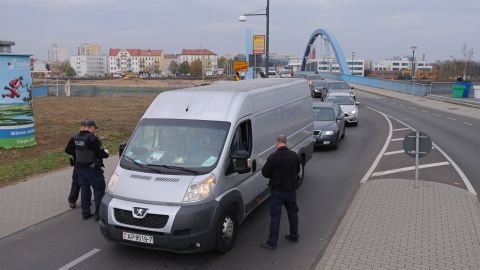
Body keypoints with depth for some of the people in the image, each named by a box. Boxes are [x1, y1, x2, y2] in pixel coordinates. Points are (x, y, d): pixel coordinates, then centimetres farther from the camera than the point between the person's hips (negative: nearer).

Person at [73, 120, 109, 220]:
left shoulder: (76, 137, 4)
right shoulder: (92, 138, -20)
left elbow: (74, 151, 11)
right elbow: (100, 153, -19)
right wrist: (106, 153, 3)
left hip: (79, 167, 8)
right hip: (92, 168, -8)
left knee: (84, 189, 16)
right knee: (99, 190, 2)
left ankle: (85, 213, 22)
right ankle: (98, 214, 3)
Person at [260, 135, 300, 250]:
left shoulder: (273, 157, -19)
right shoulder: (294, 155, -3)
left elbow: (265, 173, -13)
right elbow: (297, 170, 11)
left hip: (277, 191, -5)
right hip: (291, 190, 5)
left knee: (275, 216, 2)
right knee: (293, 213, 20)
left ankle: (272, 242, 8)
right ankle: (294, 236, 34)